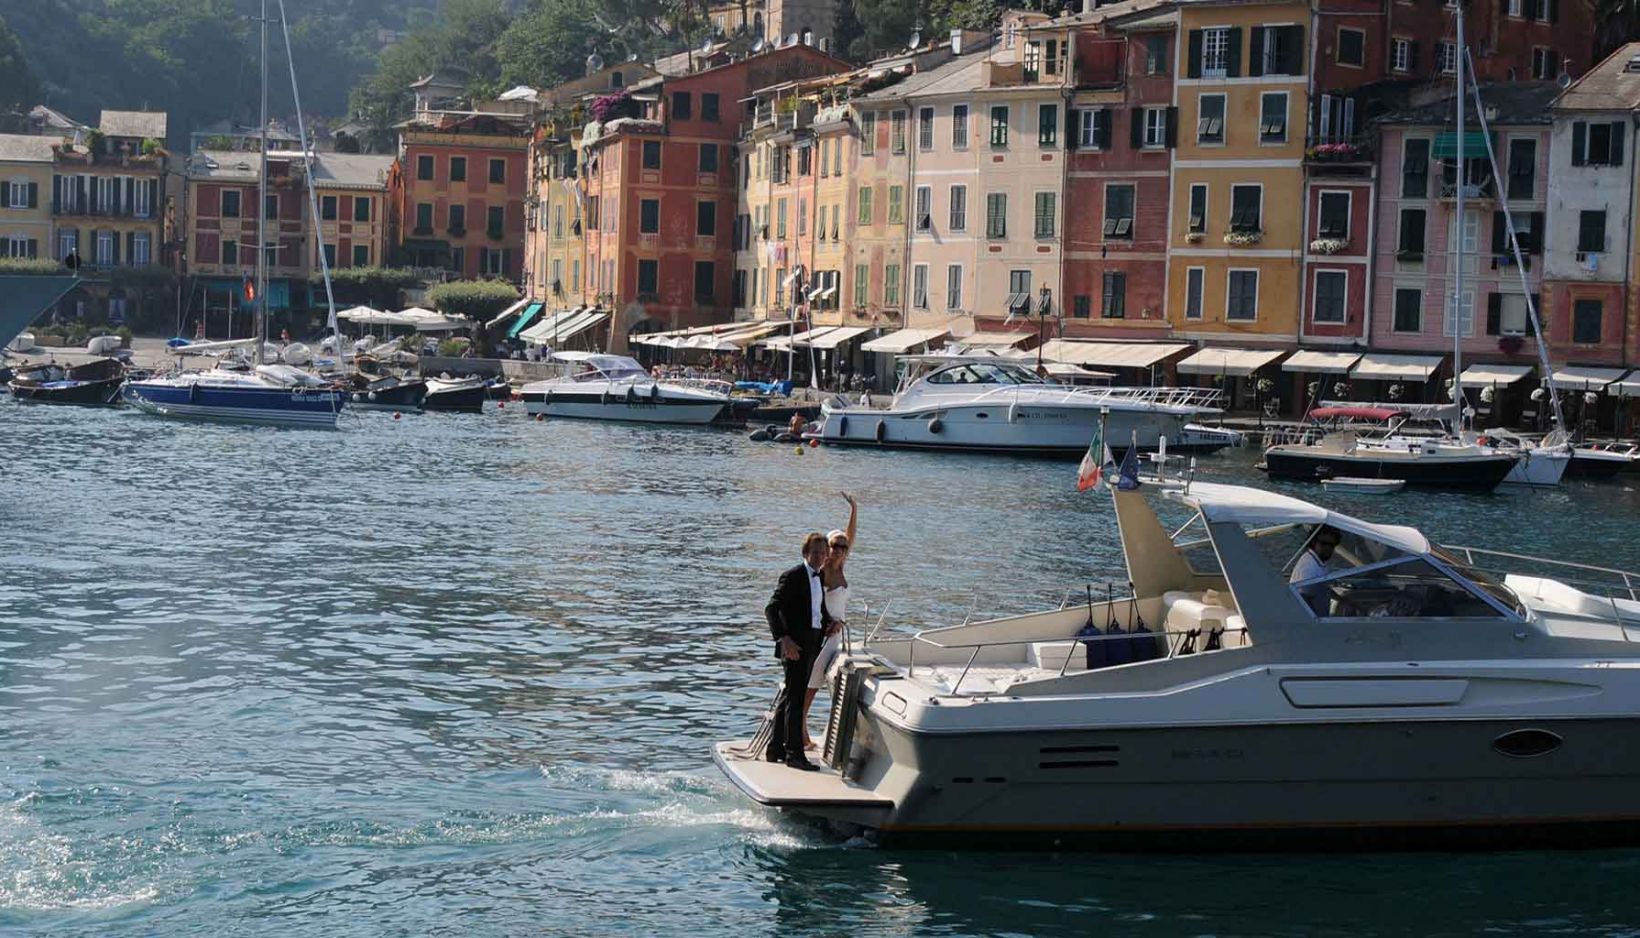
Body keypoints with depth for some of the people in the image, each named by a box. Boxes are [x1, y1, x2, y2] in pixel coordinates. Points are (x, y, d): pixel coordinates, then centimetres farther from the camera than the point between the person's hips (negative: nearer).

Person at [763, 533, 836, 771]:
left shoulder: (818, 578, 14)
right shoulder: (792, 576, -11)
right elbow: (771, 609, -17)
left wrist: (830, 622, 4)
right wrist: (784, 639, -26)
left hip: (812, 644, 9)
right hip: (795, 644, -9)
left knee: (790, 696, 14)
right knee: (795, 697, -8)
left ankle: (775, 749, 23)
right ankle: (794, 753, -6)